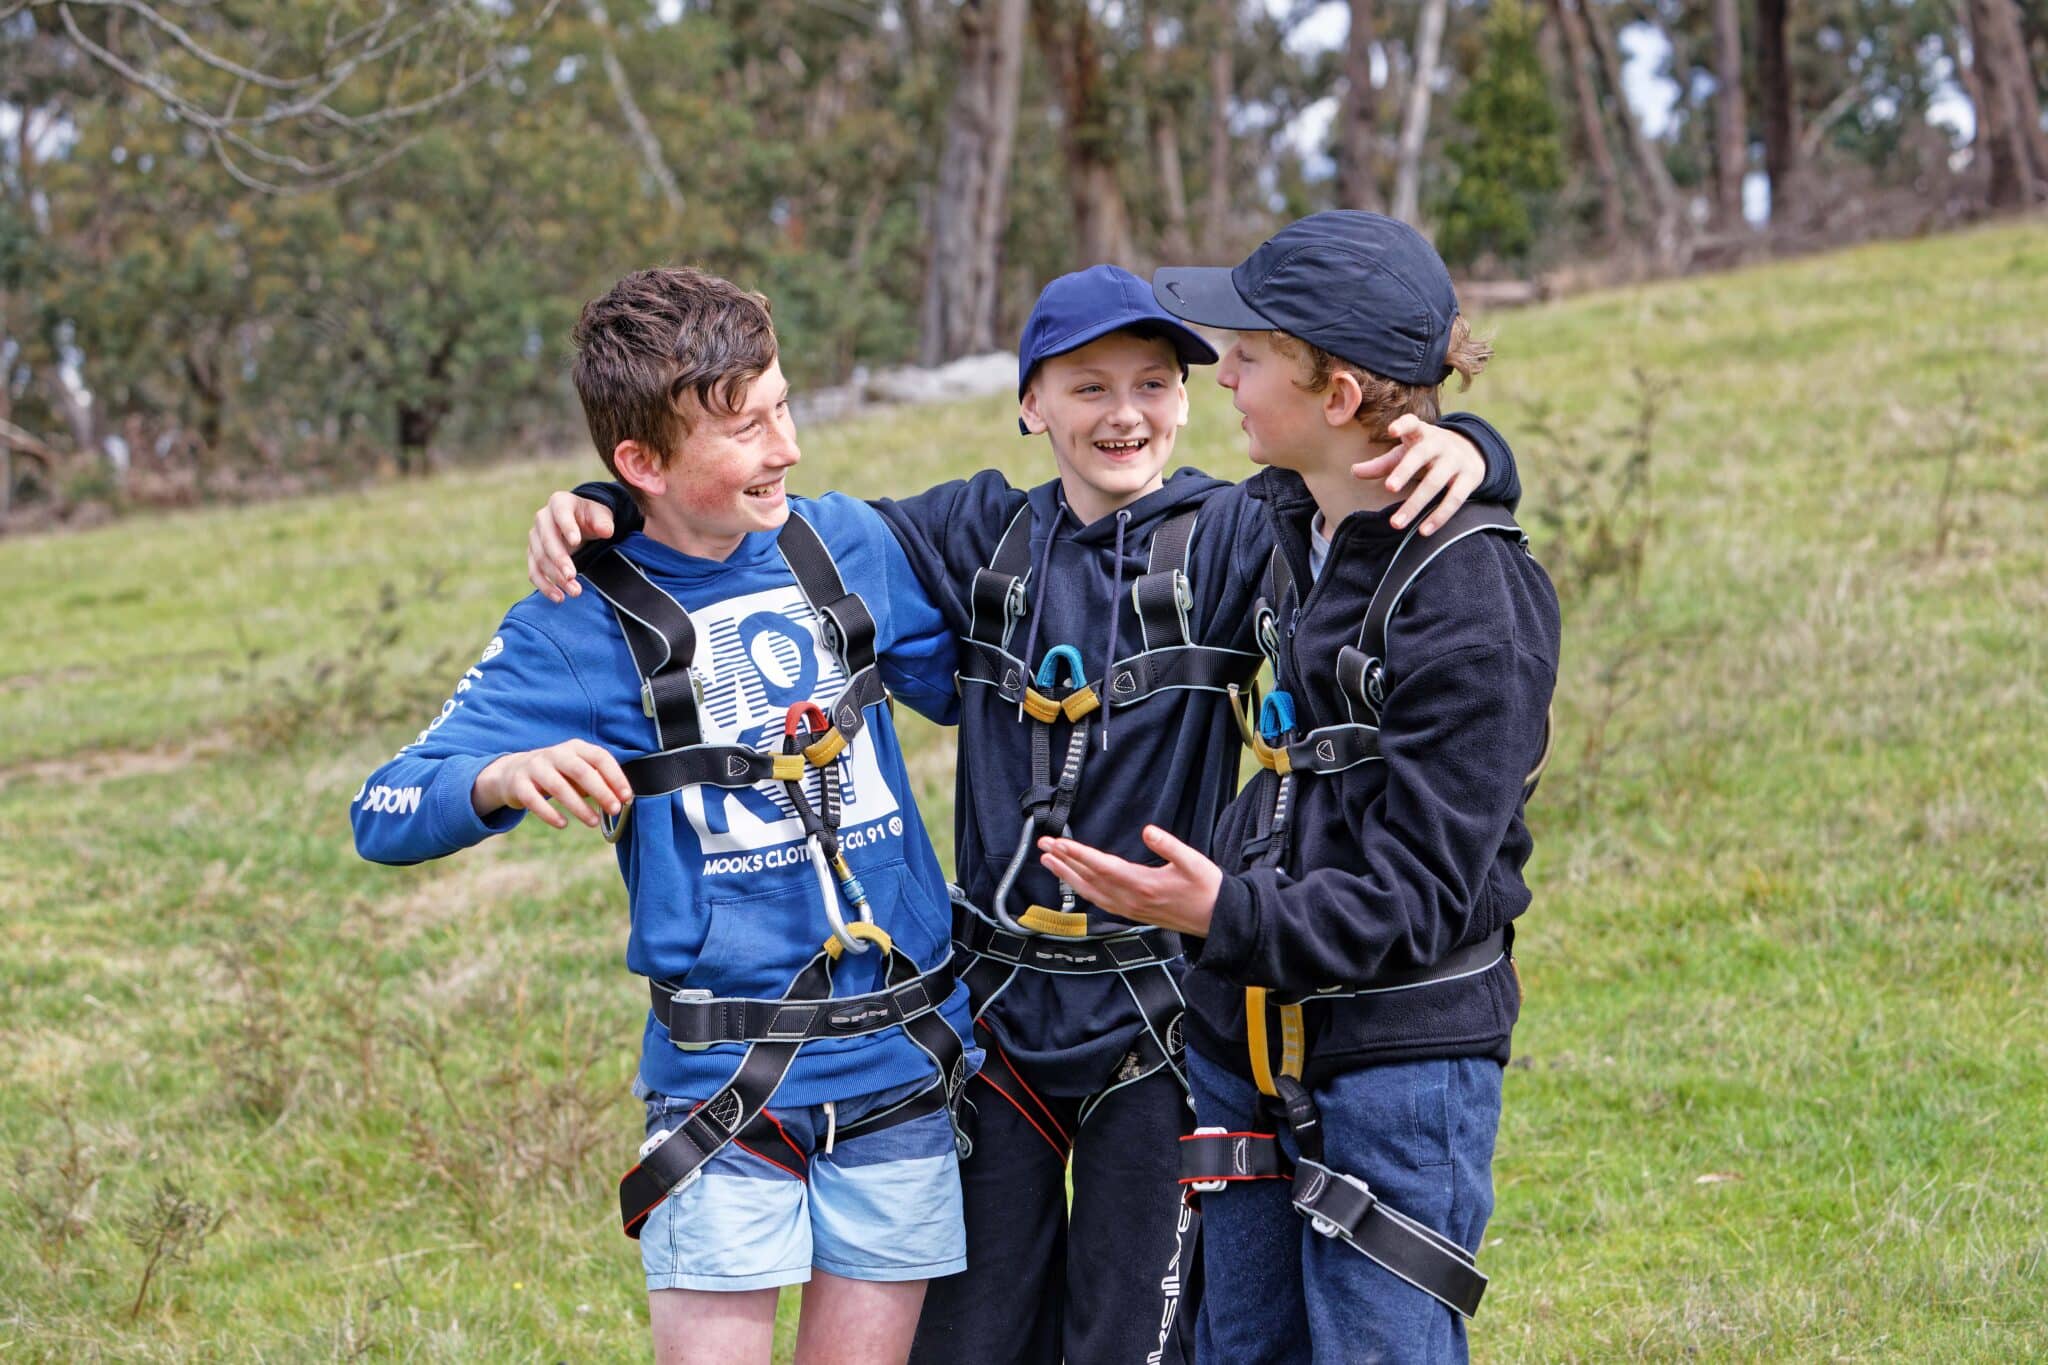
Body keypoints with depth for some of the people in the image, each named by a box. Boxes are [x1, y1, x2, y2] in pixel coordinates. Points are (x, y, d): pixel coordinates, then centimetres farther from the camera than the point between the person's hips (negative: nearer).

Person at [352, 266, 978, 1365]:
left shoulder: (849, 545, 5)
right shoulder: (581, 629, -6)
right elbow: (387, 816, -9)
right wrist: (510, 776, -29)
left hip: (904, 1062, 3)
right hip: (723, 1075, -3)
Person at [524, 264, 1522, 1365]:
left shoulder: (1232, 540, -5)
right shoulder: (981, 534, 5)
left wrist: (1460, 445, -35)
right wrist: (609, 511, -5)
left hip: (1156, 1018, -3)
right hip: (998, 1007, 3)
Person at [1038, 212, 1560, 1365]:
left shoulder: (1475, 601, -18)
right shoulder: (1273, 527, 5)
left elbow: (1417, 896, -21)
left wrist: (1226, 914, -33)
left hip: (1403, 1061, -8)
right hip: (1245, 1042, 8)